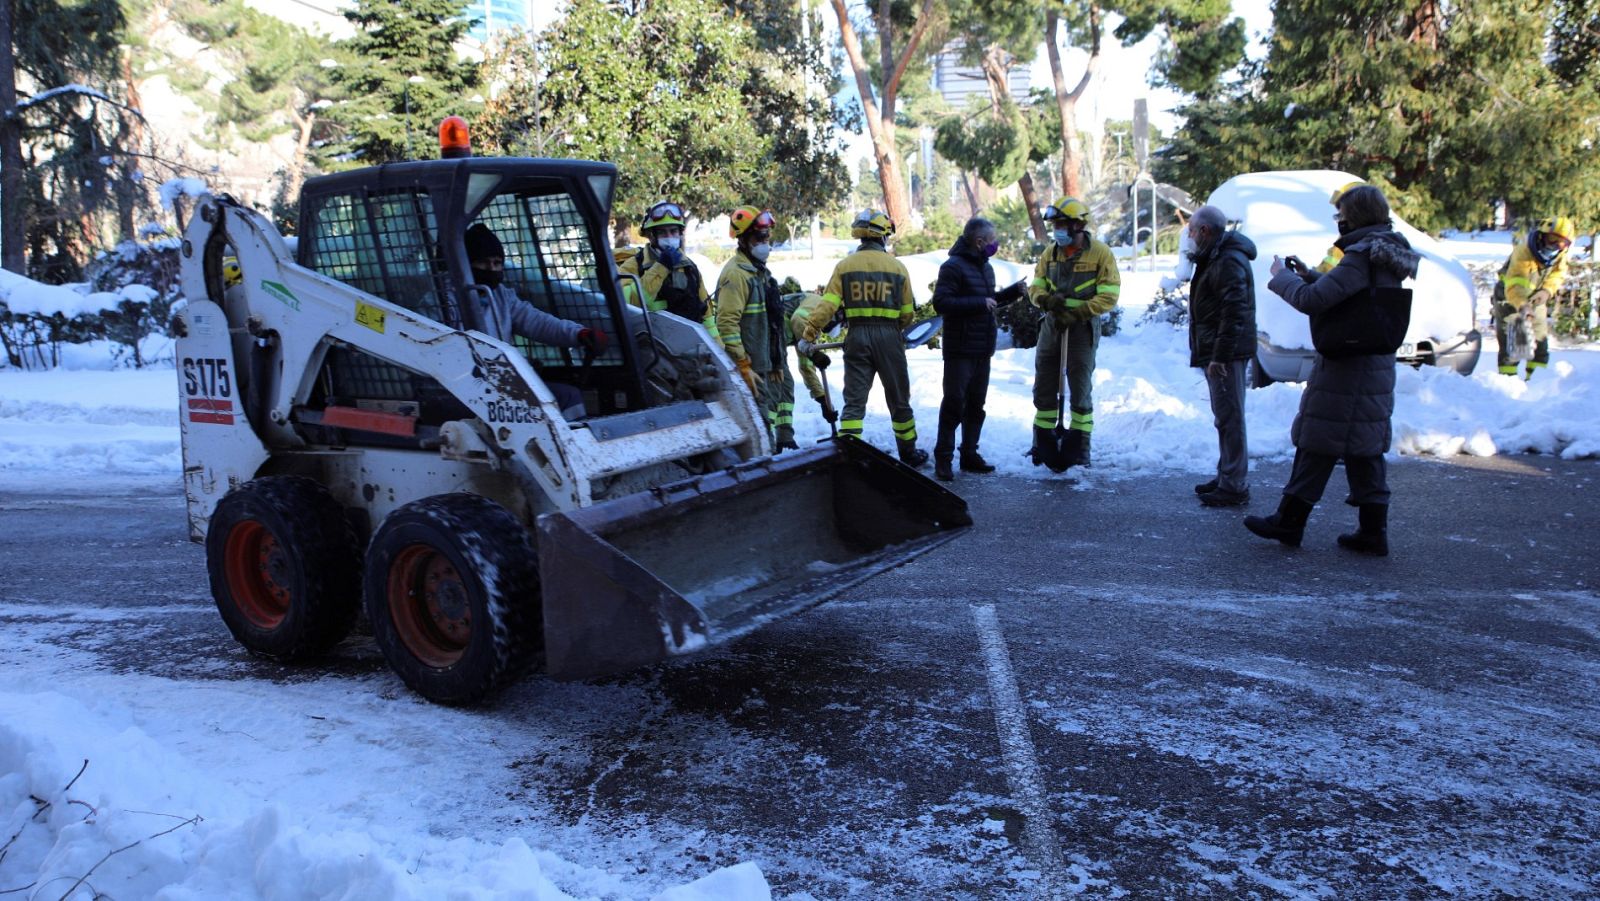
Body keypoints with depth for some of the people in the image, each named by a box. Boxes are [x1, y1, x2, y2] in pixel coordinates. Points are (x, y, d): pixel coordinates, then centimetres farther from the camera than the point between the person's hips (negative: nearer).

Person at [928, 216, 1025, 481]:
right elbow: (941, 302, -21)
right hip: (960, 350, -8)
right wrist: (979, 303, -23)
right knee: (954, 403, -6)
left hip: (983, 350, 9)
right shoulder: (953, 267, -12)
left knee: (976, 405, 12)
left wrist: (1014, 291, 9)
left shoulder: (985, 267, 16)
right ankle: (943, 459, 0)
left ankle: (969, 454, 21)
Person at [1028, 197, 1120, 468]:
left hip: (1082, 330, -4)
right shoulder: (1050, 252, 7)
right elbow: (1035, 287, 8)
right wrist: (1047, 299, -16)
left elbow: (1108, 295, -12)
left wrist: (1077, 313, -21)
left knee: (1080, 392, 4)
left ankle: (1081, 449, 14)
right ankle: (1041, 445, 19)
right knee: (1044, 389, 8)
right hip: (1051, 327, 5)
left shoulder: (1100, 253, -8)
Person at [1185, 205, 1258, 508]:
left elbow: (1235, 312, -25)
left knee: (1229, 418, -7)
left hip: (1226, 353, -11)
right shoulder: (1215, 257, 17)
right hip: (1216, 350, 11)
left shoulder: (1229, 261, -18)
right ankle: (1226, 477, 26)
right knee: (1225, 417, 17)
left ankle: (1235, 486, -3)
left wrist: (1219, 356, -26)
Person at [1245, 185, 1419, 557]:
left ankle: (1289, 521, 8)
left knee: (1318, 445, -1)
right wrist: (1307, 275, 17)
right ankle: (1373, 530, 15)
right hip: (1377, 369, 9)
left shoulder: (1362, 256, -18)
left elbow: (1312, 300, -23)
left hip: (1345, 370, -9)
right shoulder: (1389, 254, 13)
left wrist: (1282, 276, -6)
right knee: (1365, 449, 12)